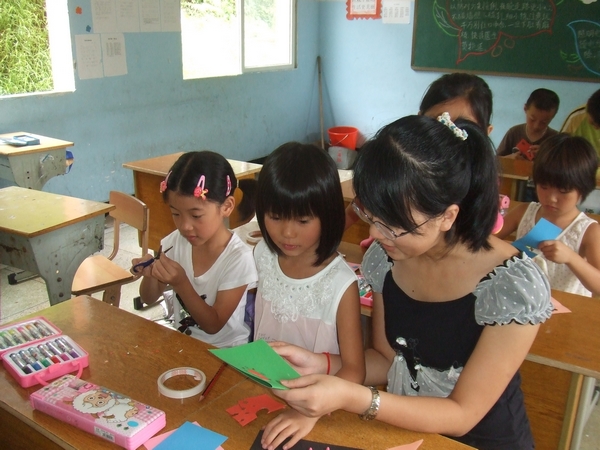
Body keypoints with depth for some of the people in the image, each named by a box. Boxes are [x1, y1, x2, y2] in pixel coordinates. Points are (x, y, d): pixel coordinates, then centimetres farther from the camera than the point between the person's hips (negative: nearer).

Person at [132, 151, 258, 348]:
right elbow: (149, 299, 5)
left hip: (224, 350, -4)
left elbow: (213, 325, -16)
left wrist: (181, 284, -26)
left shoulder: (238, 258, -19)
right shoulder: (175, 242, -6)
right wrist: (150, 276, -16)